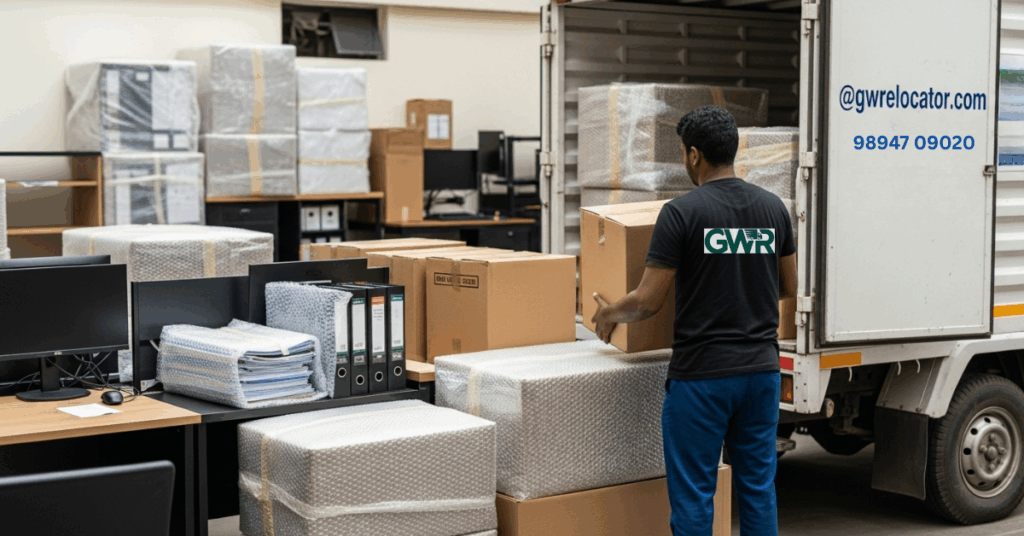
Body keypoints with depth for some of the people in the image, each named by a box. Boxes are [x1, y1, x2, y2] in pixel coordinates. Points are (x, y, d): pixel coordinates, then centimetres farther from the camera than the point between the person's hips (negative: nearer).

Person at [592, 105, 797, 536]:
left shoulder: (682, 212, -13)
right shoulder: (773, 207, 6)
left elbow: (648, 302, -13)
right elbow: (788, 286, 17)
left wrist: (609, 314, 9)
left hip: (701, 374, -6)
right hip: (761, 370, 6)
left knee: (693, 494, 2)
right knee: (758, 487, 15)